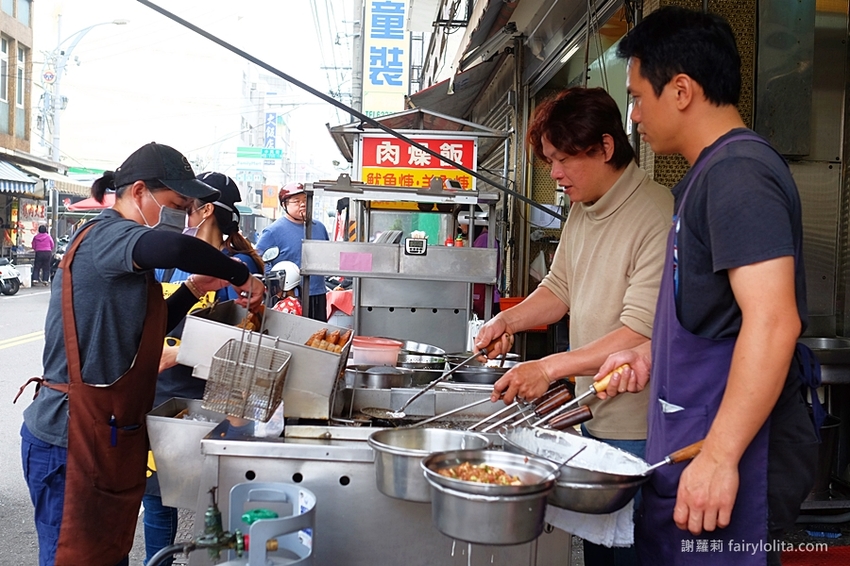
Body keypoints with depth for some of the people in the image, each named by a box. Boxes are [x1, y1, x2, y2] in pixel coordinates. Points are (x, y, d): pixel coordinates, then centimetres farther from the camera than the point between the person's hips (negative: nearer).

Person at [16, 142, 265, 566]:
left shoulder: (117, 245, 15)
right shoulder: (105, 235, -16)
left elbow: (142, 330, 22)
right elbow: (172, 247, -39)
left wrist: (193, 290, 11)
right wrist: (240, 275, -24)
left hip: (108, 438, 9)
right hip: (73, 443, -9)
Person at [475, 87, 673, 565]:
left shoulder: (657, 216, -21)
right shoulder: (582, 211, 8)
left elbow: (643, 333, -24)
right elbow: (561, 288, 16)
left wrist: (550, 368, -25)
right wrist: (510, 320, -1)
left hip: (638, 432, -8)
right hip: (594, 418, 8)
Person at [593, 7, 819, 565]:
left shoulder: (738, 172, -17)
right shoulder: (714, 170, 15)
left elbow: (773, 321, -26)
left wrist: (719, 457, -27)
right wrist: (652, 354, 15)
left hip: (731, 452, -10)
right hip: (695, 442, 10)